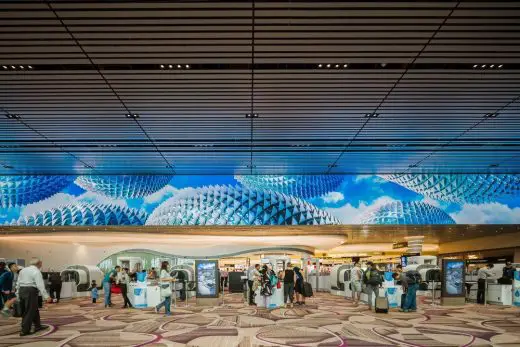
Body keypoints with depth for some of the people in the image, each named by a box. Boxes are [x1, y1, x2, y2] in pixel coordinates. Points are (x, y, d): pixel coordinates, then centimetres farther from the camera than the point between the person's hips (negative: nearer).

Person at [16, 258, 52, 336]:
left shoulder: (23, 270, 15)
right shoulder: (36, 272, -9)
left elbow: (18, 283, 17)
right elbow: (40, 285, -17)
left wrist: (18, 294, 21)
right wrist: (46, 296, -20)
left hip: (21, 290, 8)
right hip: (31, 291, -8)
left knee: (34, 309, 18)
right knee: (30, 311, -1)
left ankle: (38, 326, 27)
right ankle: (25, 330, -1)